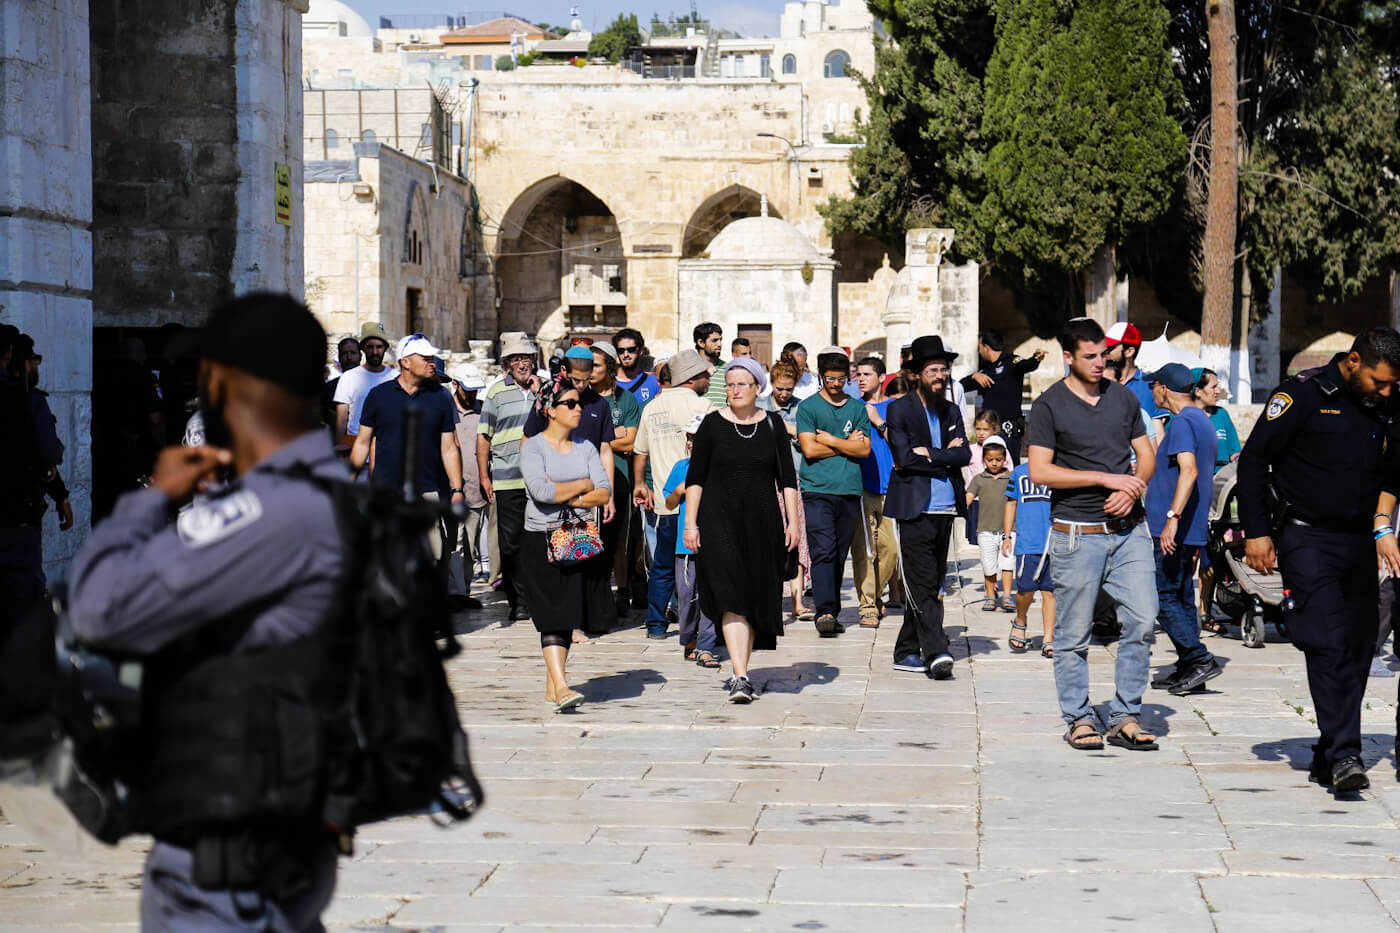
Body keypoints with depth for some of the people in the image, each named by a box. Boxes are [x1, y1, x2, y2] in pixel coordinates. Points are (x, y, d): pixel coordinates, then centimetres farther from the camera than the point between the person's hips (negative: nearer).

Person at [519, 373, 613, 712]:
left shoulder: (586, 448, 11)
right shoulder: (533, 447, -2)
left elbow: (605, 493, 1)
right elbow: (541, 490, -18)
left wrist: (566, 496, -13)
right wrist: (584, 485, -6)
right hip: (542, 539, -5)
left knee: (569, 615, 5)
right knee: (553, 613, -12)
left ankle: (552, 686, 12)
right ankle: (561, 687, -21)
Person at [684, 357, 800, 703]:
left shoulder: (772, 425, 6)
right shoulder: (712, 424, 1)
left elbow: (786, 478, 8)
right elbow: (695, 477, 3)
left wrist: (793, 521, 2)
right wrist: (691, 523, -3)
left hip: (762, 519, 3)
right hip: (721, 519, -3)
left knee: (756, 598, 5)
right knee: (732, 596, -14)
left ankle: (741, 671, 19)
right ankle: (740, 677, -21)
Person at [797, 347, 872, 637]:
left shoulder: (858, 408, 13)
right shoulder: (808, 407, 4)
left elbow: (864, 450, 3)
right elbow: (809, 449, -6)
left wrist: (830, 440, -3)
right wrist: (847, 444, 0)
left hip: (850, 491, 3)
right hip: (817, 491, -3)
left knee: (839, 555, 6)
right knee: (823, 551, -14)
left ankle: (833, 613, 12)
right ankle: (824, 612, -21)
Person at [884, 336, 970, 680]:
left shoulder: (951, 411, 15)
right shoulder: (899, 410, -2)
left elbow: (964, 455, 2)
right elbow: (905, 458, -13)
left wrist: (930, 454, -10)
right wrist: (946, 456, -6)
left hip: (945, 509, 6)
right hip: (913, 509, -6)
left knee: (930, 585, 9)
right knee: (923, 584, -11)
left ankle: (907, 651, 16)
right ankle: (936, 652, -17)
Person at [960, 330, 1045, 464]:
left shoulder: (1011, 362, -4)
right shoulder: (986, 369, 20)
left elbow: (1027, 365, -25)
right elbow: (962, 386, 19)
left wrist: (1036, 358, -48)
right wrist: (974, 376, -1)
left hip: (1008, 432, -8)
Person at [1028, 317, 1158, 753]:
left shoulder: (1123, 397, 12)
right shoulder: (1049, 405, -2)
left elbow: (1146, 455, 16)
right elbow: (1039, 471, -10)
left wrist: (1133, 488, -6)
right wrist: (1106, 478, -13)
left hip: (1129, 529, 4)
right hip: (1077, 532, -4)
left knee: (1142, 619, -4)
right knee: (1073, 634, 1)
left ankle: (1125, 717, 5)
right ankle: (1079, 720, 13)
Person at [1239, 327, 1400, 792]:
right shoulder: (1304, 393, -9)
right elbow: (1254, 459, -7)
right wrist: (1256, 532, -9)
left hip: (1357, 544, 6)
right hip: (1306, 539, -6)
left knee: (1357, 649, 5)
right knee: (1328, 643, -18)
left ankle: (1328, 758, 15)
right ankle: (1343, 754, -22)